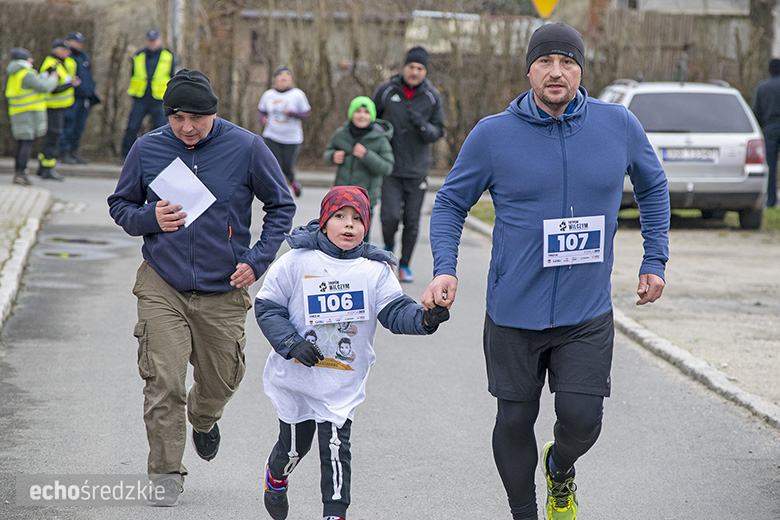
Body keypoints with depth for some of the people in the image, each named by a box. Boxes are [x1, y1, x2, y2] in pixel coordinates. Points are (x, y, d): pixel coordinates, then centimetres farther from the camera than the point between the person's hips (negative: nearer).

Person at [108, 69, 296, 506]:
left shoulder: (246, 148, -7)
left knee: (221, 381, 13)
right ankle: (167, 473, 0)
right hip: (162, 285, 0)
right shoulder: (147, 149, -4)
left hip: (224, 290, 1)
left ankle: (203, 420, 48)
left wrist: (258, 260, -6)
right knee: (163, 383, -12)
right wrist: (150, 218, -12)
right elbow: (120, 206, 10)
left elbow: (281, 206, 4)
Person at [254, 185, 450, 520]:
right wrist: (291, 343, -16)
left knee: (336, 448, -7)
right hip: (295, 377, 0)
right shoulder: (297, 262, -8)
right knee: (294, 445, 15)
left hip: (343, 383, 0)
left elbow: (395, 311, -9)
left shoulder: (375, 270, -4)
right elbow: (268, 307, -4)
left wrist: (424, 319, -30)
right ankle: (276, 478, 47)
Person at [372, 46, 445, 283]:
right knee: (391, 215, -13)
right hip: (390, 168, -1)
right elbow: (372, 115, 15)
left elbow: (438, 132, 0)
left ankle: (405, 265, 20)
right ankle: (389, 247, 18)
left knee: (412, 221, 4)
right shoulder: (386, 90, -1)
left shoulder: (432, 97, 0)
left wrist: (422, 126, -19)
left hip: (417, 170, 1)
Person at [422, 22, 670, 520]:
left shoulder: (619, 125, -2)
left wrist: (655, 261, 13)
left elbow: (653, 185, 17)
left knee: (582, 418, -7)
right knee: (515, 420, 7)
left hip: (588, 314, 1)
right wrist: (445, 269, -10)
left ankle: (560, 469, 29)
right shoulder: (493, 134, -6)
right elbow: (451, 203, 5)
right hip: (514, 312, 0)